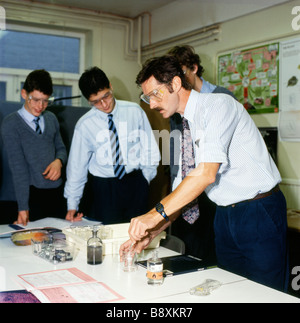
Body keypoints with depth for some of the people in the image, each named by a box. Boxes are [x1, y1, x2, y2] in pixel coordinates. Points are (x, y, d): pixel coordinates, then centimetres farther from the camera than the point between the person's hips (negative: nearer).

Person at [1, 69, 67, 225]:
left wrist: (59, 161, -6)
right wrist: (23, 207, -16)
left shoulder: (51, 119, 10)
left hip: (58, 191, 5)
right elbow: (17, 166, -11)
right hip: (33, 193, -4)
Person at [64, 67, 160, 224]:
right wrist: (72, 204, 5)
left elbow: (149, 149, 6)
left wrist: (145, 179, 4)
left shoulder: (135, 111, -2)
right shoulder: (84, 125, -2)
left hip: (136, 183, 1)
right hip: (105, 187, 0)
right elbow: (76, 165, 3)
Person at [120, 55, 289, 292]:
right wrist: (151, 232, 0)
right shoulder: (185, 127, 10)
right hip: (225, 216, 8)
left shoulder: (218, 104, -16)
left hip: (259, 213, -8)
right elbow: (183, 186, 9)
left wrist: (156, 214, -26)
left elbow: (206, 174, -27)